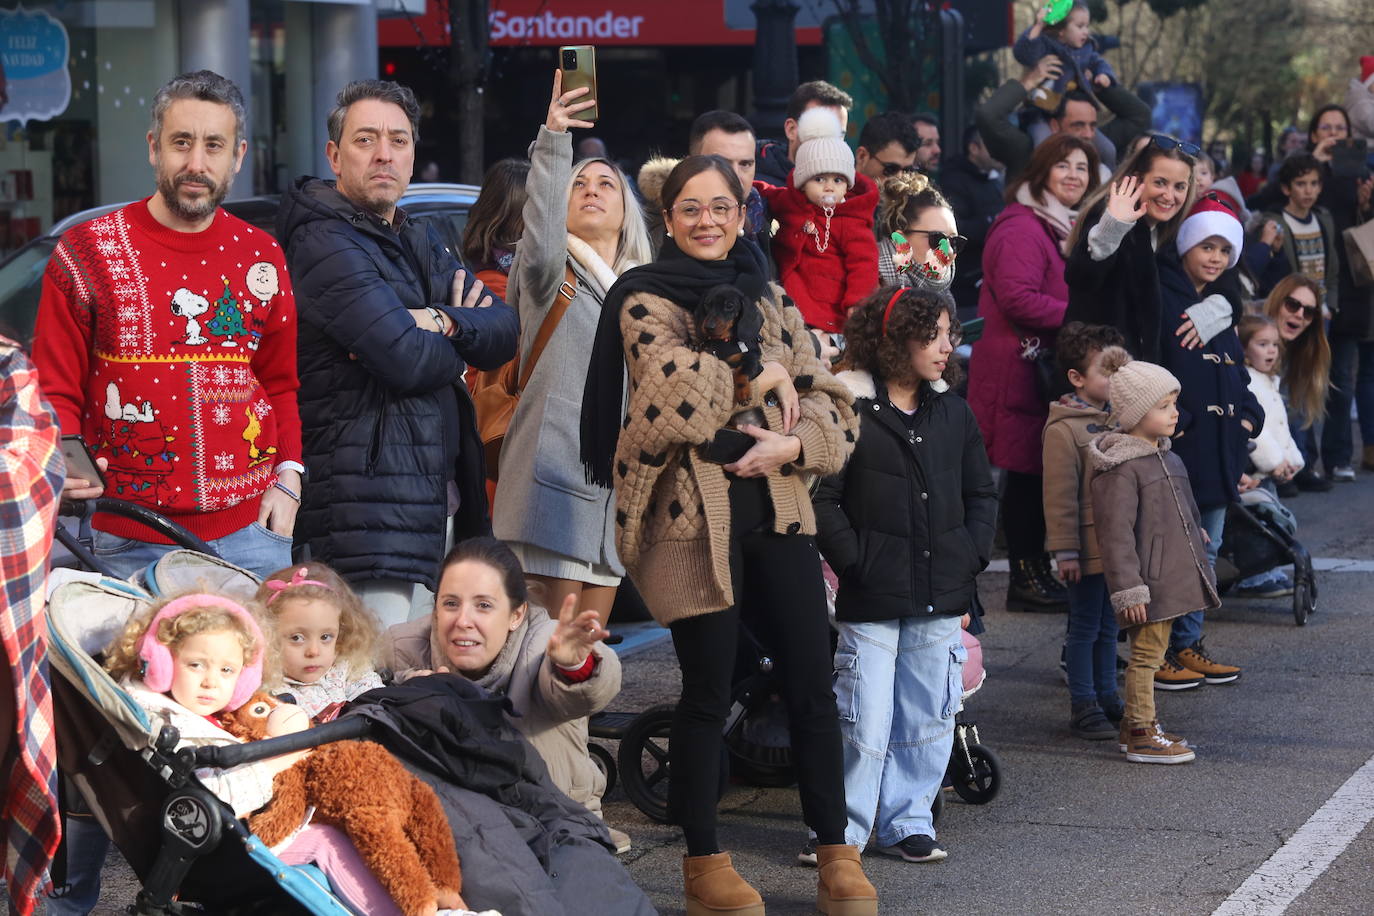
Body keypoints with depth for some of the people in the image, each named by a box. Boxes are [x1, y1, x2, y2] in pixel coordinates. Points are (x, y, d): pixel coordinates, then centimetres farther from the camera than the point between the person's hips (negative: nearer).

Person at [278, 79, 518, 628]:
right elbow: (406, 359, -21)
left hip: (440, 497, 9)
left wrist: (439, 323, -13)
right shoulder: (325, 244, -10)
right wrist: (461, 330, 1)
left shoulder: (419, 243, 20)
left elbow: (504, 331, 8)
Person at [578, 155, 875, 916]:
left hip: (777, 506, 5)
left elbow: (832, 407, 12)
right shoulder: (645, 302, -1)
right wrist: (761, 376, -7)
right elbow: (678, 397, -19)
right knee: (707, 693, 1)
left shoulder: (767, 301, 14)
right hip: (693, 513, -5)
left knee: (811, 685, 4)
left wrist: (793, 445, -7)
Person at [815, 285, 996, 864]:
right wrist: (855, 560, -12)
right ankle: (841, 833, 6)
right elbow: (821, 498, -9)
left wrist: (972, 554, 6)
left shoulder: (953, 413, 10)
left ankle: (906, 824, 21)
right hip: (872, 599, -5)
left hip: (940, 599, 6)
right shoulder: (848, 410, -8)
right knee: (864, 723, -4)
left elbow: (981, 492, 18)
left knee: (928, 719, 10)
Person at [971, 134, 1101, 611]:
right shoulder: (1021, 227, -13)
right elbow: (1017, 298, -23)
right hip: (1020, 369, -10)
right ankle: (1025, 577, 0)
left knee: (1041, 472, 12)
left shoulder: (1070, 227, 21)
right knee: (1025, 472, -6)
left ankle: (1038, 571, 18)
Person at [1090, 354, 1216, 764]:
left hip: (1171, 574, 9)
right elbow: (1116, 533, -19)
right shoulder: (1121, 469, -17)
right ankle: (1141, 735, 4)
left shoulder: (1167, 459, 13)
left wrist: (1200, 567, 28)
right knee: (1146, 652, -4)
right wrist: (1128, 589, -21)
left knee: (1151, 651, 16)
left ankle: (1136, 724, 26)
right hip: (1147, 581, -9)